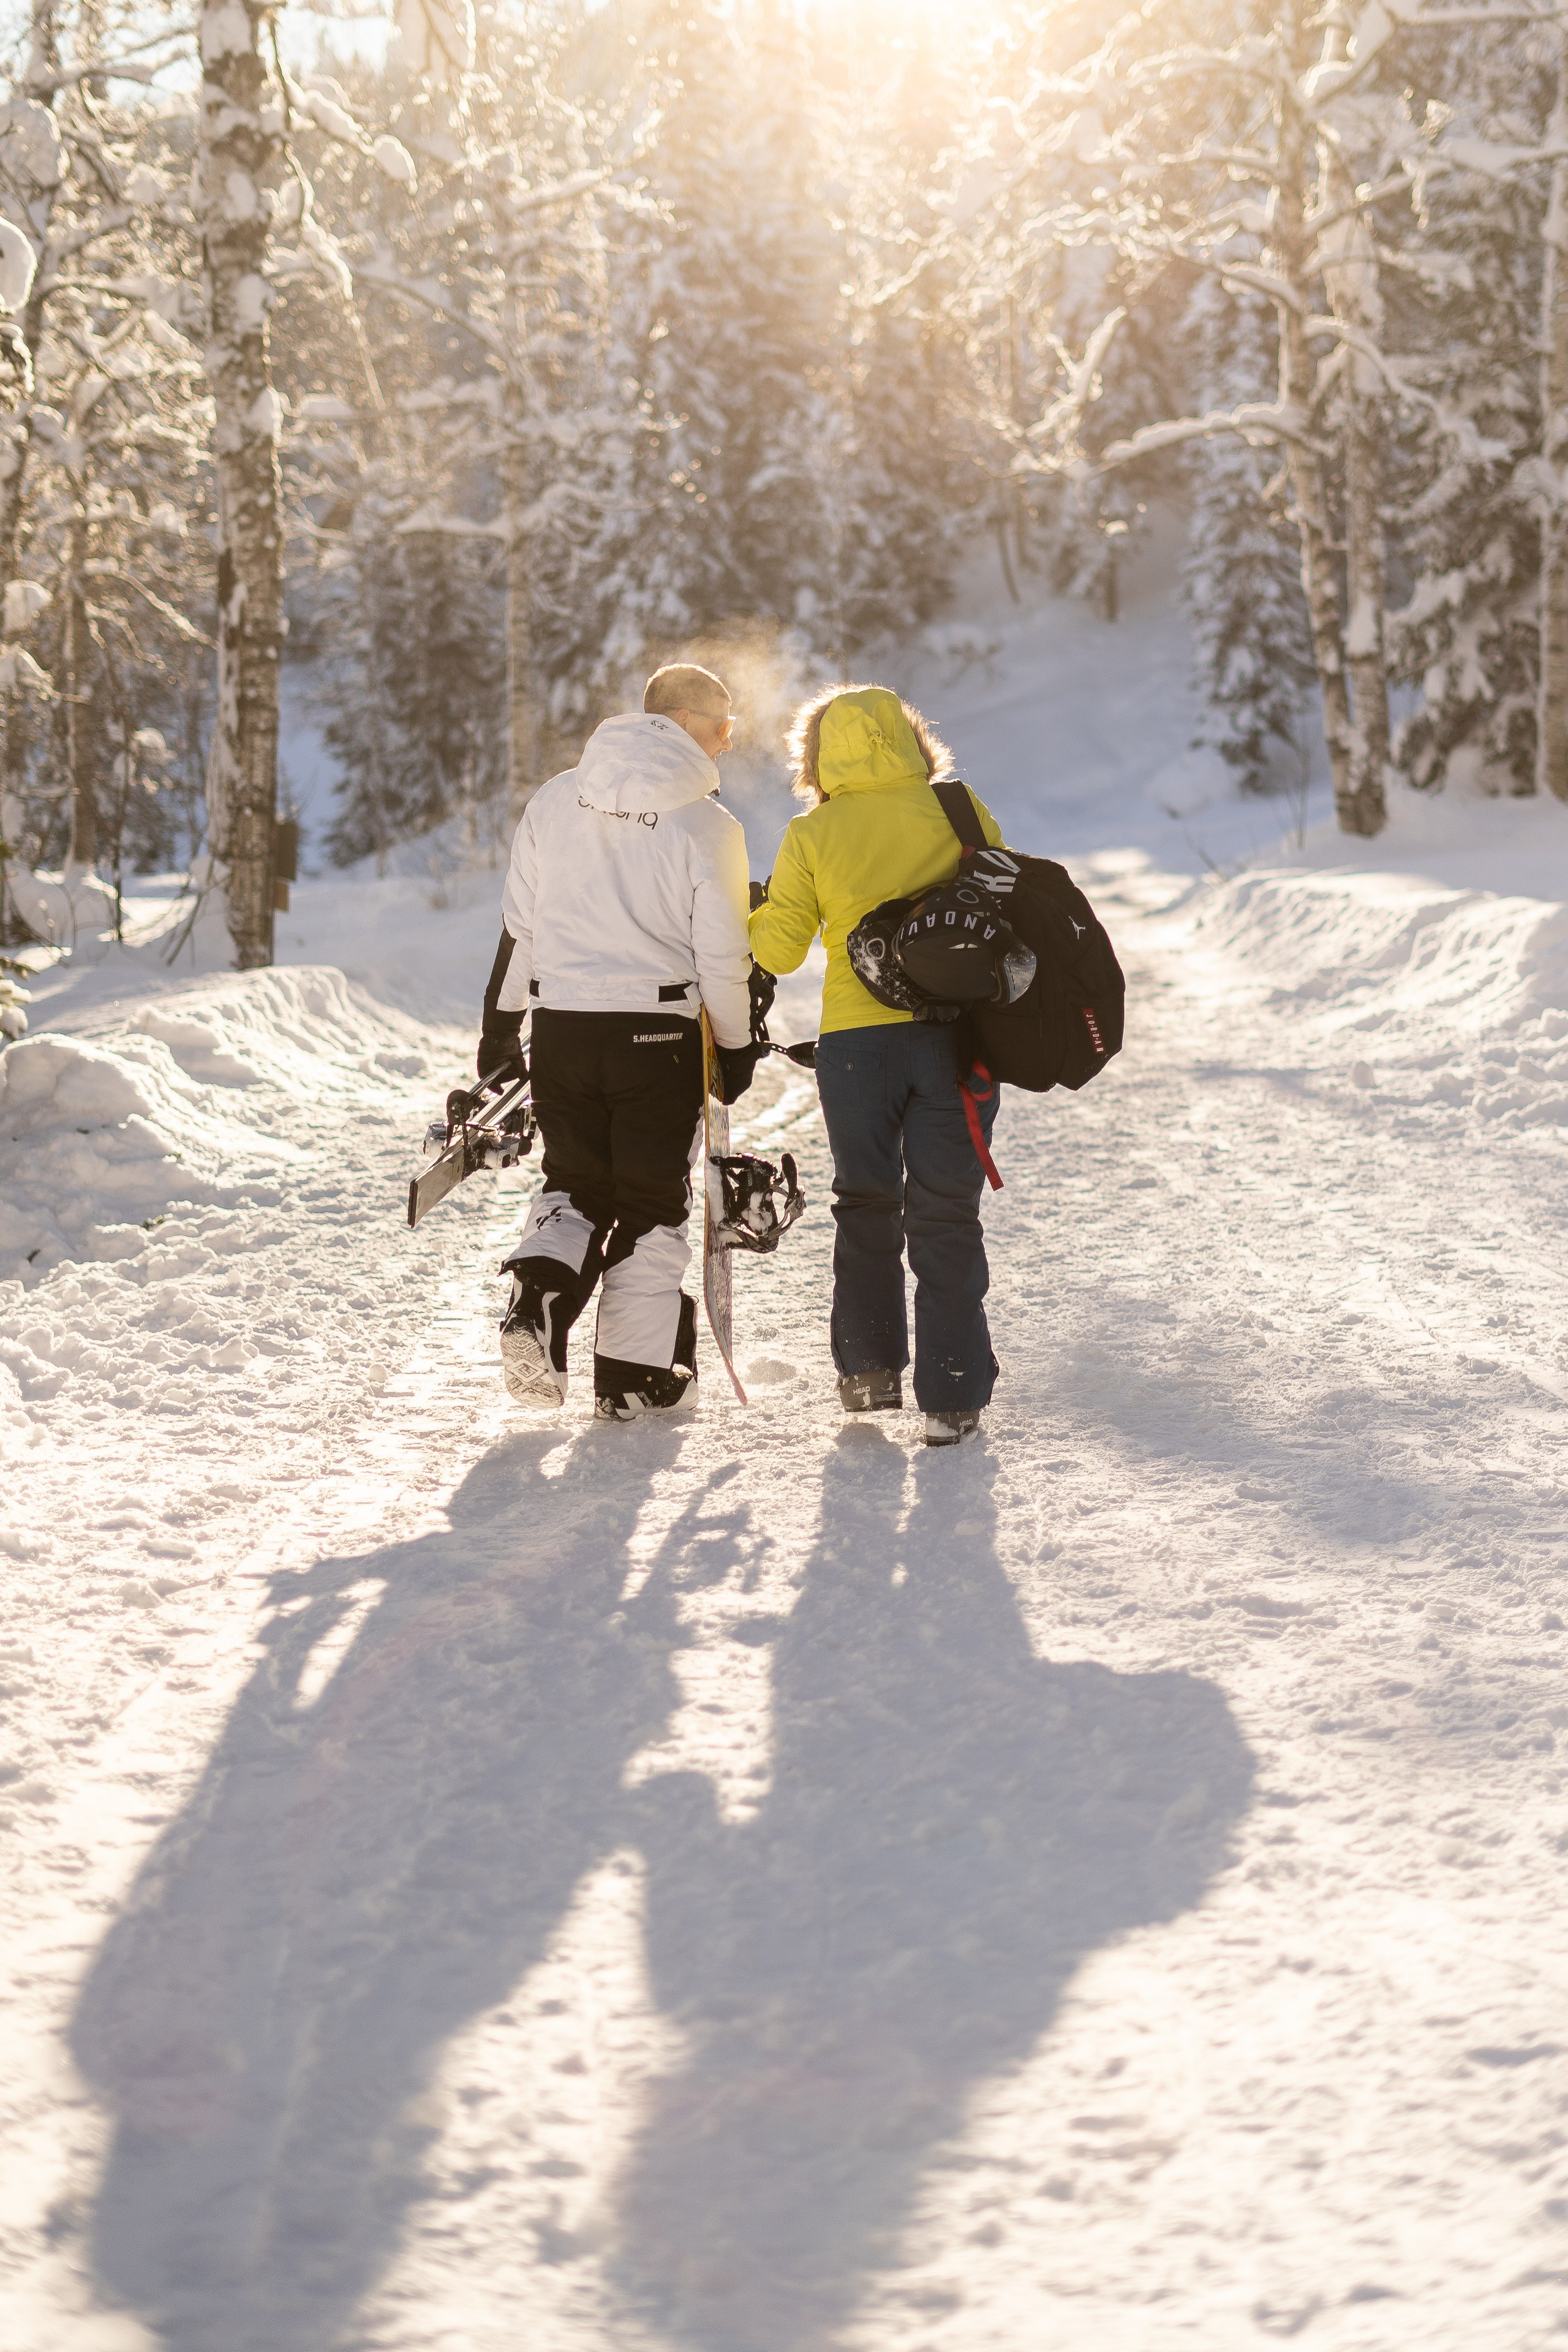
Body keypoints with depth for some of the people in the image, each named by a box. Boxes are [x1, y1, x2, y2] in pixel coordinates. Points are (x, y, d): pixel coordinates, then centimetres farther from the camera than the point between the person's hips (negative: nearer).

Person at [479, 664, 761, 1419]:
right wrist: (736, 1047, 6)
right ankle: (635, 1376, 13)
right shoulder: (705, 825, -8)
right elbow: (721, 953, -7)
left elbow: (517, 924, 9)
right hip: (658, 1035, -3)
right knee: (651, 1200, 9)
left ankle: (540, 1290, -7)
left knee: (575, 1183, 20)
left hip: (561, 1025, 3)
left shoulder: (554, 800, 5)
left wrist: (500, 1025, 17)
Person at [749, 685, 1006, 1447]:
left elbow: (778, 952, 4)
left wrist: (766, 909, 24)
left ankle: (870, 1368, 18)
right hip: (955, 1033, 0)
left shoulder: (811, 836, 0)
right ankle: (952, 1397, 0)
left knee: (867, 1205, 18)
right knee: (947, 1213, 4)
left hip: (856, 1039, 0)